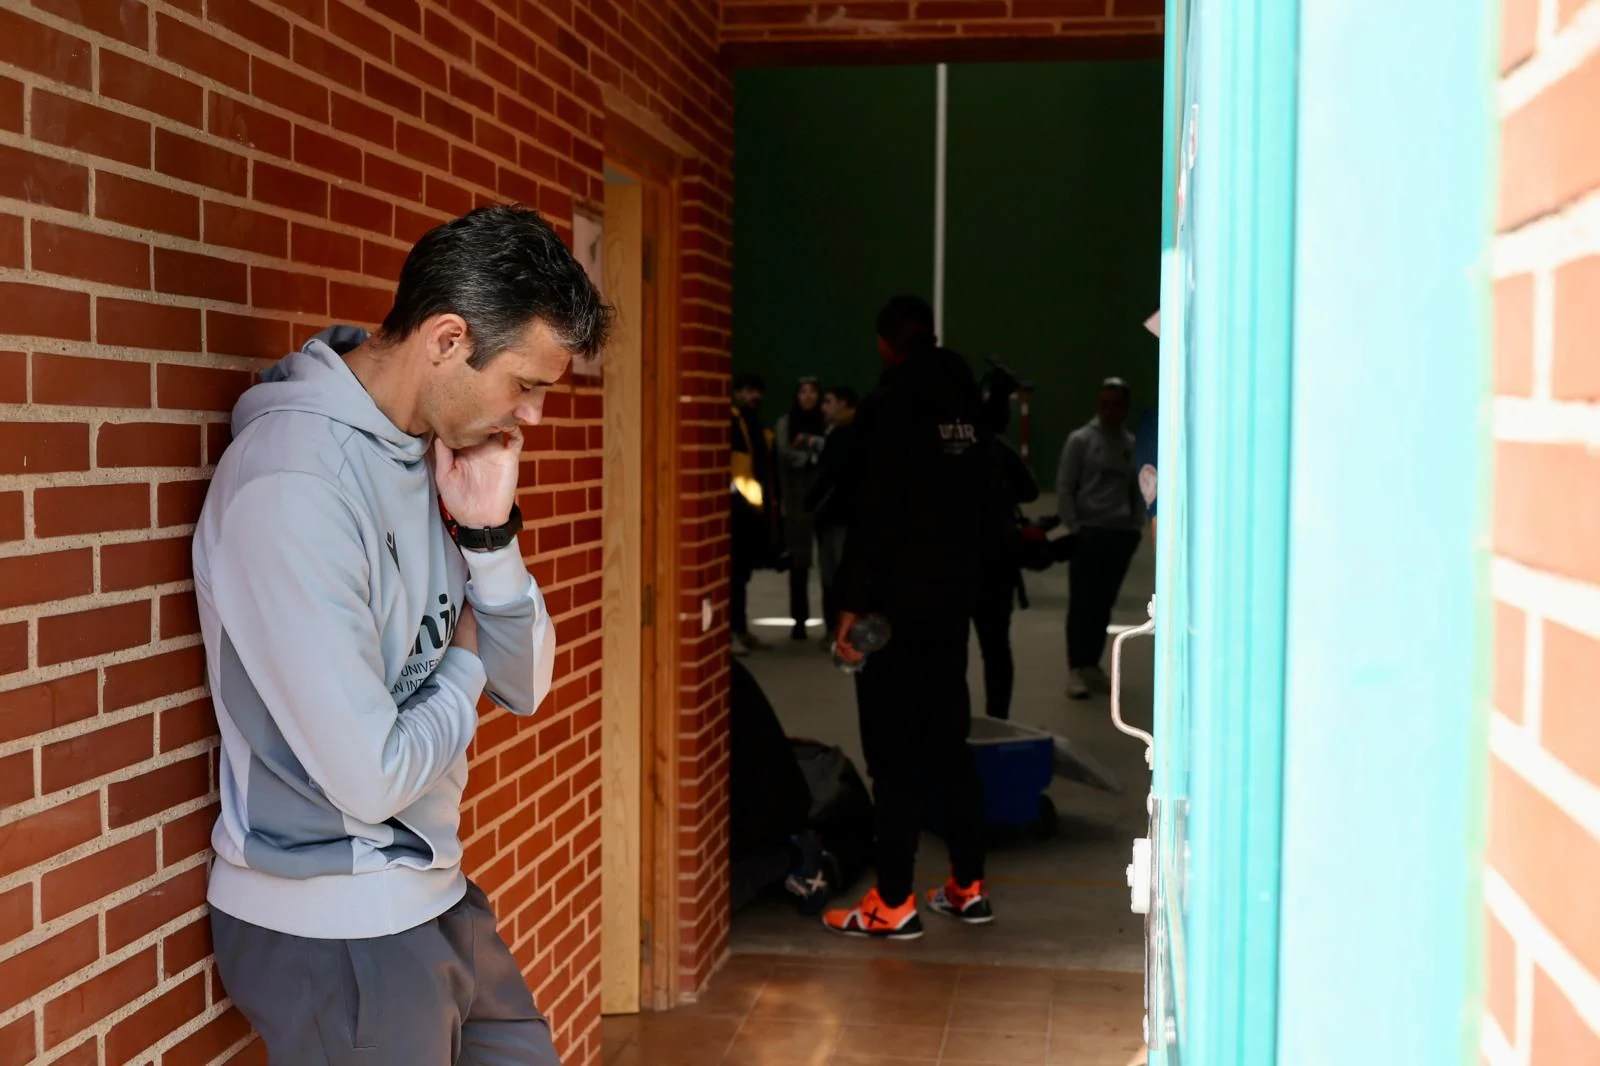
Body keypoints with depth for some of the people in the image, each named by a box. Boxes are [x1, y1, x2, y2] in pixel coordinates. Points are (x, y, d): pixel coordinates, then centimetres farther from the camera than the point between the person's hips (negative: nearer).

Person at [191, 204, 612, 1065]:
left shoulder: (439, 452, 1)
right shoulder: (292, 483, -26)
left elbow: (524, 688, 4)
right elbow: (371, 778, -27)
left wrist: (488, 533, -12)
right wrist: (462, 671, -8)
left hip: (434, 895, 8)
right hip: (329, 931, -8)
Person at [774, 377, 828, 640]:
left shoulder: (827, 423, 8)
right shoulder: (785, 423, 9)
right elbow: (786, 453, -3)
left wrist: (812, 442, -11)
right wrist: (815, 456, -3)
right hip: (797, 498, 1)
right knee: (798, 560, 2)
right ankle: (800, 620, 9)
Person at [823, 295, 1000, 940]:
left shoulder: (888, 406, -12)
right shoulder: (965, 407, 11)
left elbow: (874, 513, -18)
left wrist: (852, 602, -16)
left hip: (898, 603, -7)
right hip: (953, 601, 7)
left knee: (894, 753, -3)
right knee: (949, 742, 14)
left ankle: (893, 904, 1)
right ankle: (968, 888, 20)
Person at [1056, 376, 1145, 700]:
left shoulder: (1132, 445, 10)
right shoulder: (1080, 440, -2)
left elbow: (1138, 489, 16)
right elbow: (1064, 487, -3)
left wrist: (1135, 526, 6)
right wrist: (1073, 527, -10)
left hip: (1121, 534, 4)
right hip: (1088, 532, -4)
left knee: (1104, 603, 9)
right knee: (1082, 603, -4)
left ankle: (1092, 665, 18)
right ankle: (1075, 669, 1)